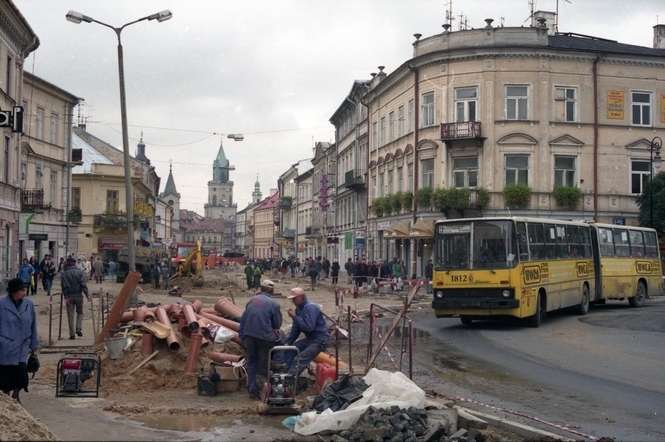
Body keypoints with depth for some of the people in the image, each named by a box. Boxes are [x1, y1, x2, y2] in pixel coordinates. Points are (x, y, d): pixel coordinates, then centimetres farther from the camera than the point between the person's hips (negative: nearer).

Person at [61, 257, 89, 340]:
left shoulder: (65, 273, 1)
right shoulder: (80, 272, 0)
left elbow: (64, 286, -6)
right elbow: (83, 284, -6)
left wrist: (65, 296, -8)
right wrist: (87, 295, -5)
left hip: (69, 296, 0)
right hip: (78, 295, 0)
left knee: (70, 315, 4)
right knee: (80, 313, 17)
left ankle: (72, 334, 4)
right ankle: (78, 329, 0)